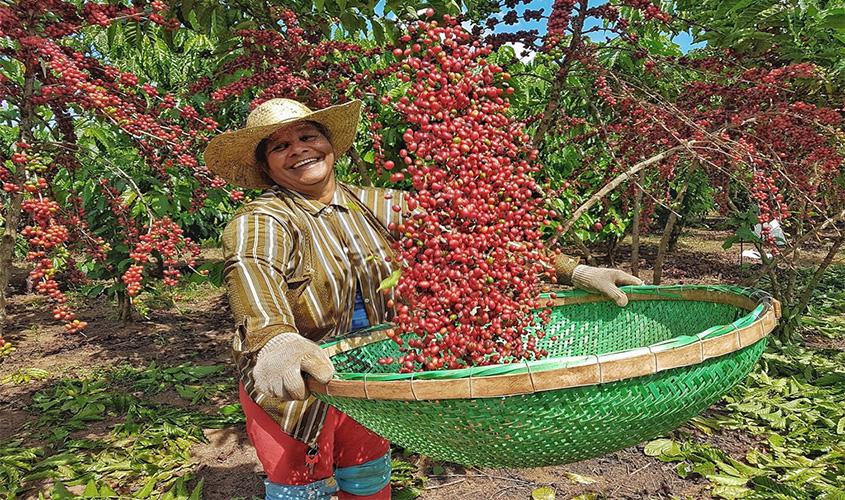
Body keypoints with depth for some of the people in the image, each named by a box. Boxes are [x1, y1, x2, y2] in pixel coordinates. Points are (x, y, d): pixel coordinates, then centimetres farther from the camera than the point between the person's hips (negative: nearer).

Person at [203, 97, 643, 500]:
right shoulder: (262, 221, -17)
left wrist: (572, 271, -19)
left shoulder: (376, 207, -5)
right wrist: (275, 339, -62)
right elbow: (253, 270, -39)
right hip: (290, 388, -4)